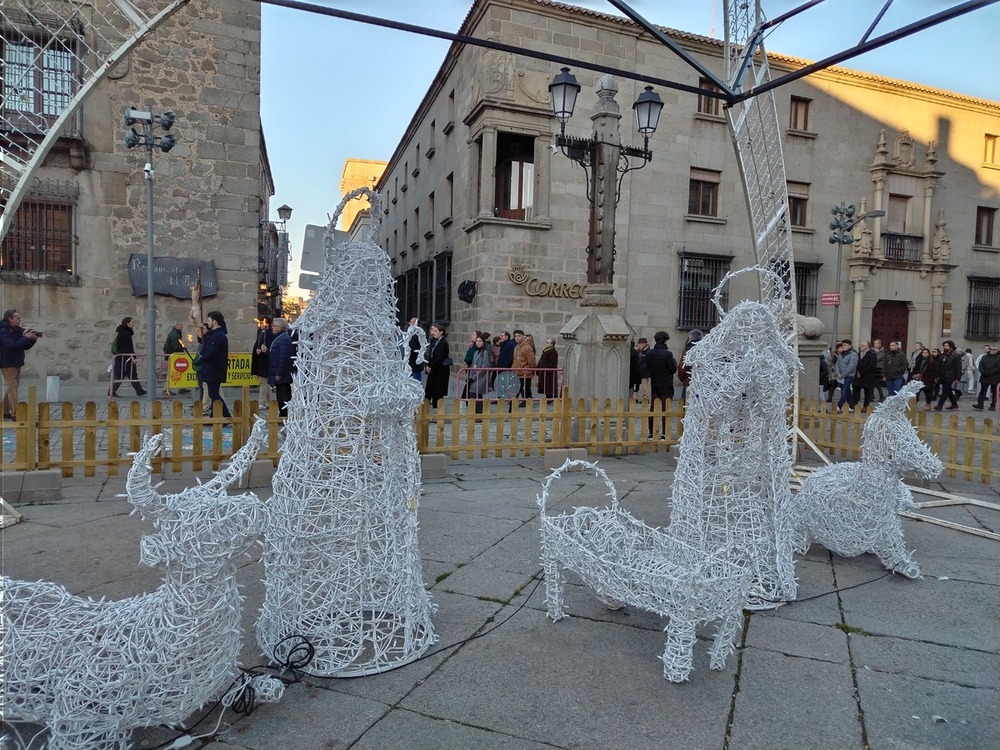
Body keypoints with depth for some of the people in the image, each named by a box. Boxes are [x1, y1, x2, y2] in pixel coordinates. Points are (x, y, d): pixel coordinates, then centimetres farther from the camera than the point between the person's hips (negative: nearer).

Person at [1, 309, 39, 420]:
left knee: (11, 388, 14)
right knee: (12, 388, -9)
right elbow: (12, 346, -27)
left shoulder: (17, 330, 11)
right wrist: (25, 337, -24)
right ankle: (15, 413, -9)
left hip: (16, 364, 9)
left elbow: (25, 347, 14)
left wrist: (32, 339, -3)